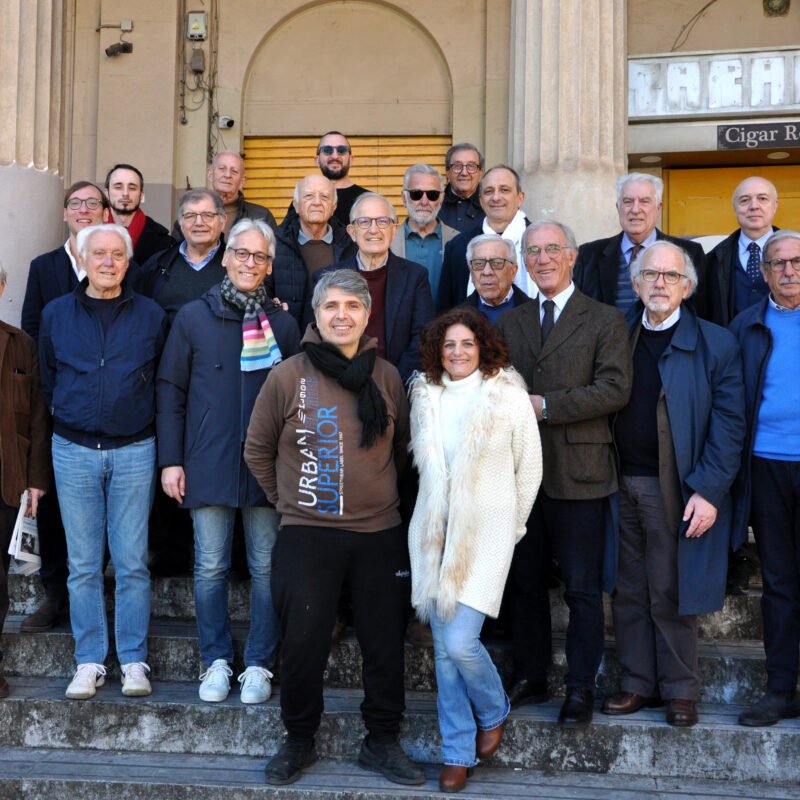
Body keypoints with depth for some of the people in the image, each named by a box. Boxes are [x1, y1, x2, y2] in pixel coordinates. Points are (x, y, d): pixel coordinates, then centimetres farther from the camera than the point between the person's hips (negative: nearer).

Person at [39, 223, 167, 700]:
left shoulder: (151, 316, 3)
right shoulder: (56, 315, 6)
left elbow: (165, 385, 9)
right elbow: (48, 380, 15)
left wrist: (143, 428, 5)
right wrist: (71, 423, 10)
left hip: (134, 451, -1)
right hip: (74, 452, 1)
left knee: (133, 563, 1)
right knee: (84, 565, 5)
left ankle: (135, 660, 11)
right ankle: (89, 662, 14)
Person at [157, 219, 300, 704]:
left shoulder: (283, 324, 7)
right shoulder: (194, 317, 5)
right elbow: (171, 390, 6)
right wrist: (171, 459, 0)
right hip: (209, 463, 0)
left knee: (267, 567, 5)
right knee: (211, 567, 5)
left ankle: (259, 665, 17)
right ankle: (217, 662, 19)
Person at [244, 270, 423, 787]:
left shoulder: (387, 378, 4)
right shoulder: (288, 377, -3)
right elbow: (258, 450, 8)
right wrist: (286, 499, 8)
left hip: (380, 533, 2)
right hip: (307, 535, -2)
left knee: (386, 643, 7)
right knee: (304, 642, 2)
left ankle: (383, 741, 24)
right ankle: (299, 741, 22)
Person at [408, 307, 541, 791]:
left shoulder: (509, 397, -5)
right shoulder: (426, 397, 8)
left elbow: (530, 469, 3)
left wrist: (511, 524, 8)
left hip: (486, 533, -4)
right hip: (435, 532, 4)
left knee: (460, 642, -12)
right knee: (444, 648, 6)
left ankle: (493, 712, 20)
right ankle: (458, 752, 19)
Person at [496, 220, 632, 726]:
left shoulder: (606, 321, 1)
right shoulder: (510, 323, 16)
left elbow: (615, 389, -11)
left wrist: (546, 406, -15)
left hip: (578, 472, -4)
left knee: (582, 589, 0)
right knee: (525, 583, 12)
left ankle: (581, 689, 11)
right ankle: (530, 678, 25)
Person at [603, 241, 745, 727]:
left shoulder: (715, 344, -1)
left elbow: (729, 422, -5)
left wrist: (708, 491, -13)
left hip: (675, 490, -4)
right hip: (621, 485, 4)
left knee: (671, 595, 3)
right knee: (629, 594, 10)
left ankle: (680, 690, 18)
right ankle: (638, 684, 22)